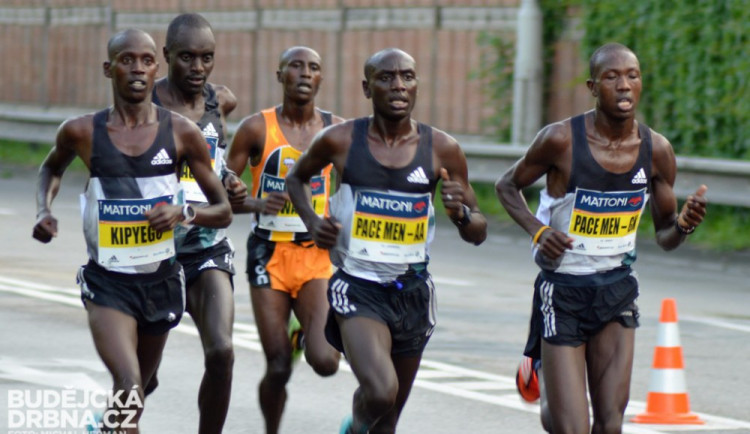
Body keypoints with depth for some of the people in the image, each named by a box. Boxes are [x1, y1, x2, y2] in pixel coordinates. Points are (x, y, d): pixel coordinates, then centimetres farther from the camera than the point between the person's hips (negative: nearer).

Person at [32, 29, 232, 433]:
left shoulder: (180, 132, -5)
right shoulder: (82, 132, -5)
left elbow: (223, 212, 1)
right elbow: (52, 167, 20)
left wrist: (183, 213, -19)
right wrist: (44, 210, 1)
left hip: (161, 279, 3)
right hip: (107, 282, -3)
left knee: (136, 389, 20)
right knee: (130, 387, -23)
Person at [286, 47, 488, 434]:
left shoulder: (442, 149, -2)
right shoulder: (340, 141, -6)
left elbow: (477, 234, 5)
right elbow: (297, 178, 16)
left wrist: (460, 213, -17)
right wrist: (312, 222, -2)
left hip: (412, 291, 3)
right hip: (358, 288, -3)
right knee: (381, 392, -26)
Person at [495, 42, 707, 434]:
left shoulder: (656, 150, -3)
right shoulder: (561, 140, -14)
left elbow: (664, 235, 8)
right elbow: (507, 185, 2)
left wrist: (684, 225, -16)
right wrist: (538, 230, -15)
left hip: (617, 290, 3)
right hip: (562, 291, -3)